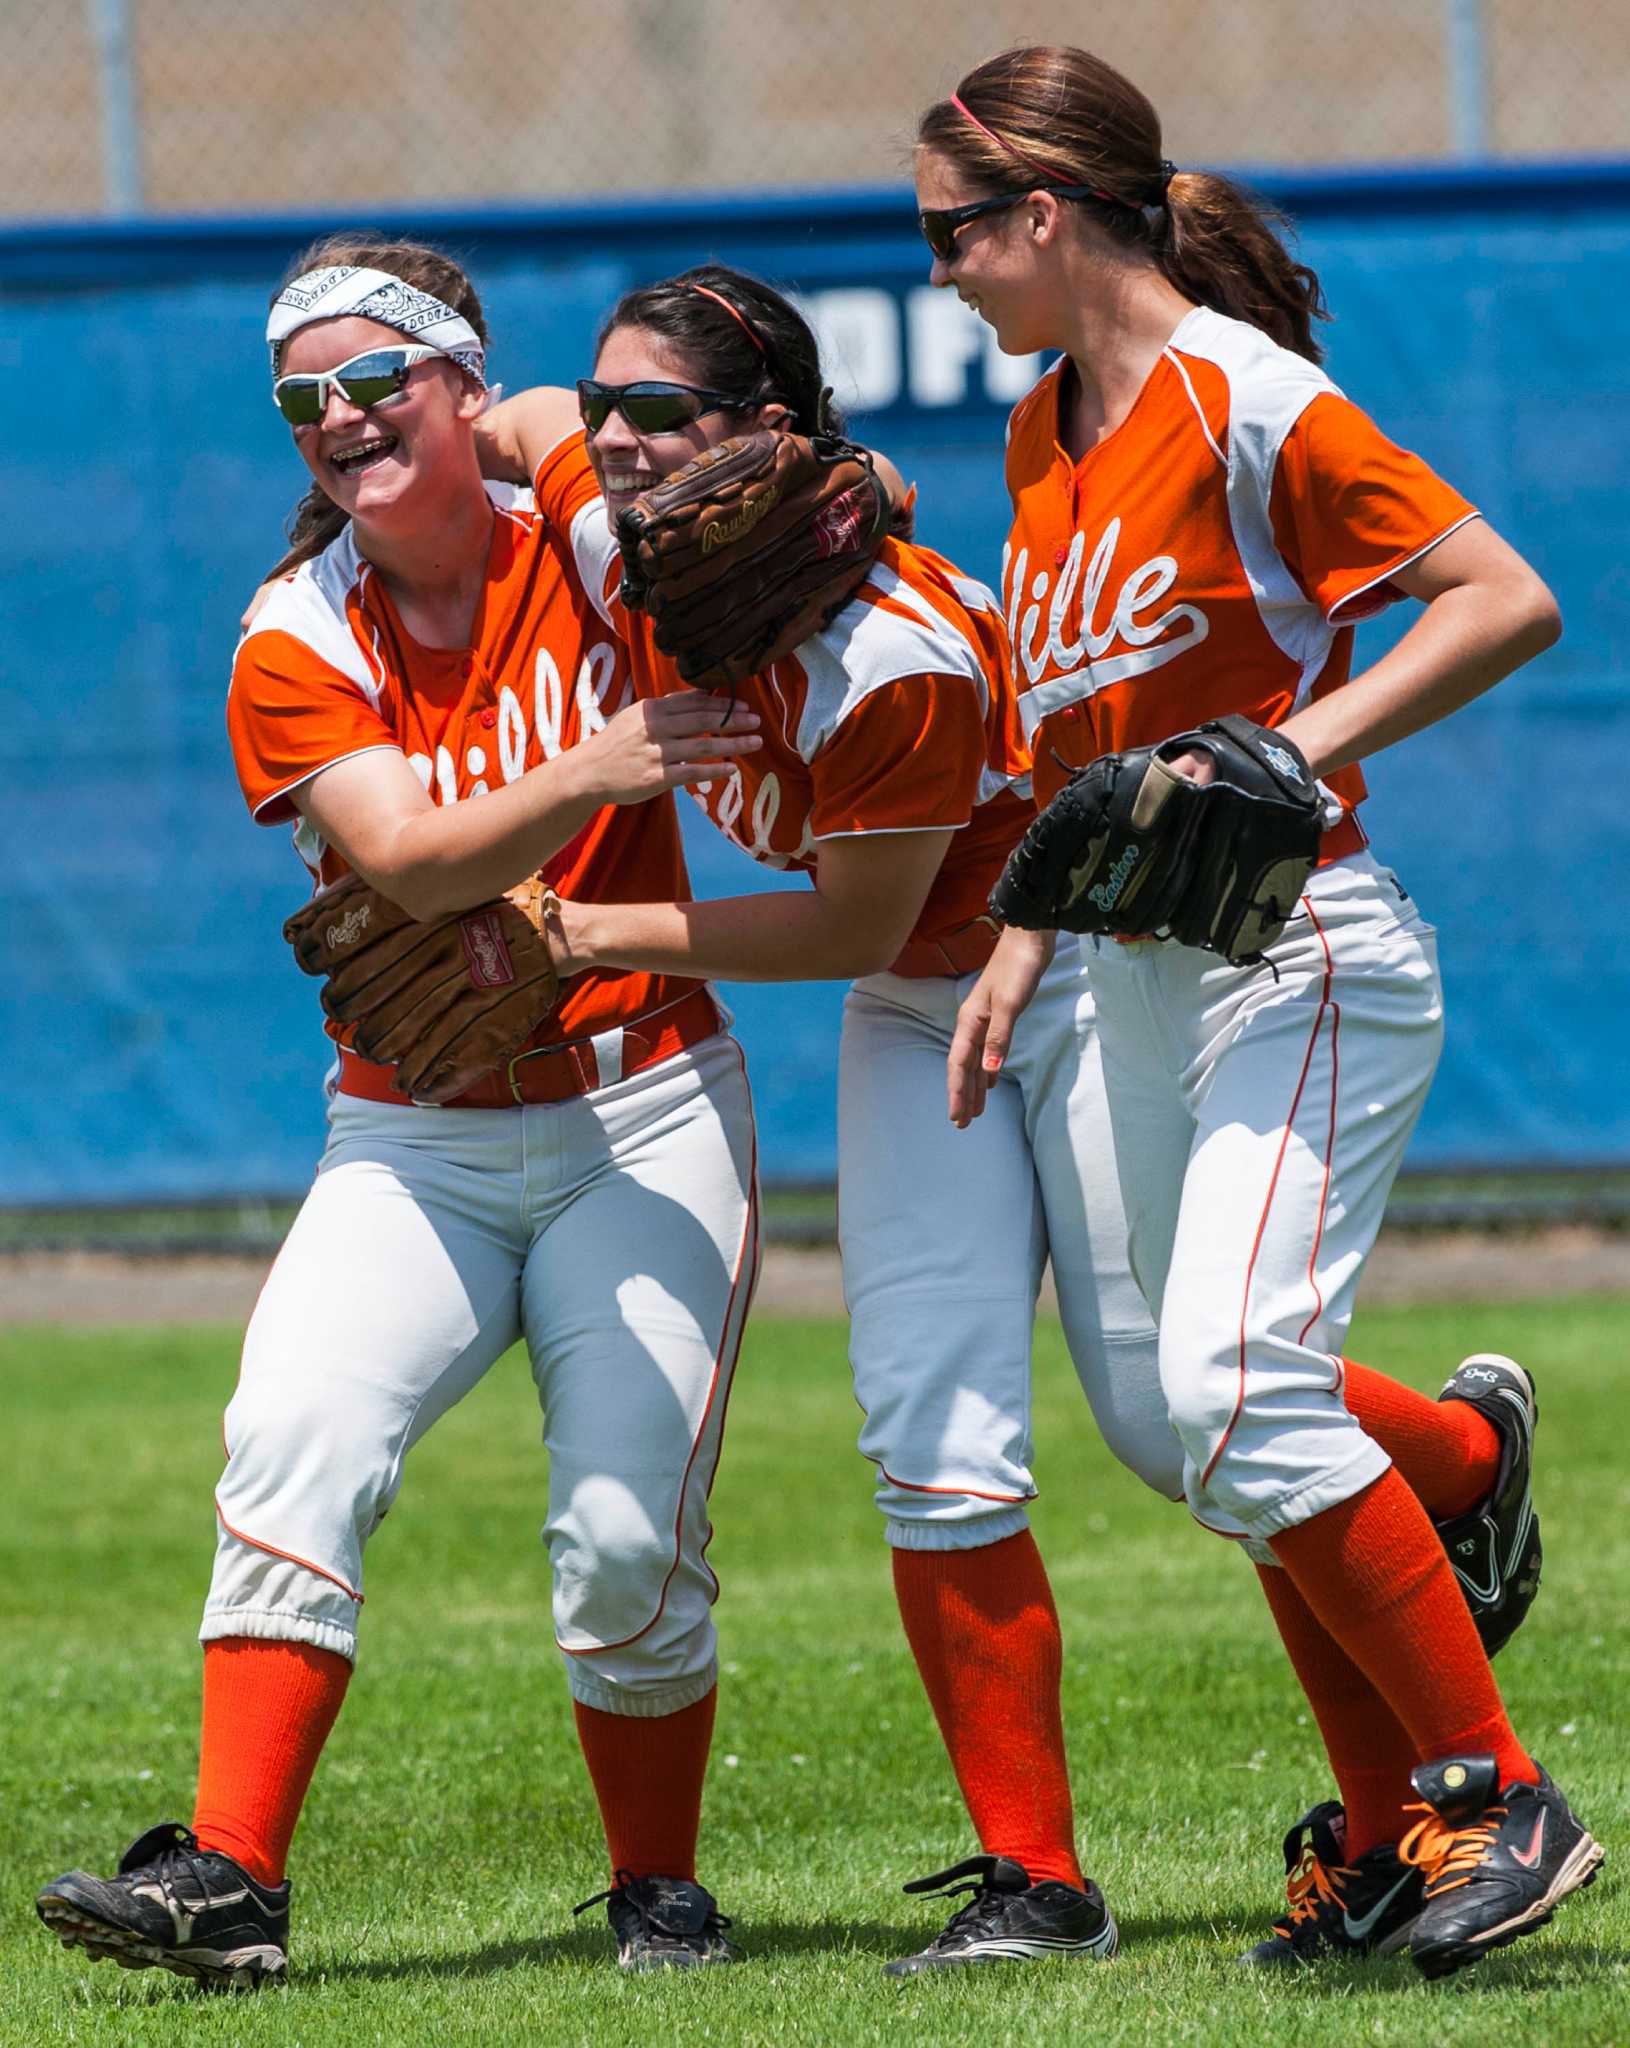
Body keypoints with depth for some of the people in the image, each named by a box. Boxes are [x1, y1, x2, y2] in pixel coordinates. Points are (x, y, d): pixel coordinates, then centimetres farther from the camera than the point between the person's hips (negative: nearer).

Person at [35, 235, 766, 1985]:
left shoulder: (593, 549, -3)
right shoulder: (296, 652, -4)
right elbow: (413, 866, -18)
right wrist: (592, 768, -35)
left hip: (648, 1112, -1)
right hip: (413, 1141, 1)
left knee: (628, 1541, -10)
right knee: (294, 1443, -20)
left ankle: (660, 1893, 11)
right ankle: (227, 1882, -23)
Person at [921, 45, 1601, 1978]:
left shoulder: (1246, 400, -13)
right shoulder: (1046, 440, 13)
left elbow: (1507, 600, -16)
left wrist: (1294, 752, -23)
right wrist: (1024, 941, 14)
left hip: (1299, 959, -9)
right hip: (1138, 980, 9)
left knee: (1238, 1391, -21)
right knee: (1224, 1421, 8)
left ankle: (1500, 1800, -11)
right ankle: (1390, 1828, 17)